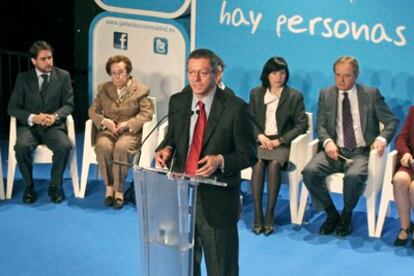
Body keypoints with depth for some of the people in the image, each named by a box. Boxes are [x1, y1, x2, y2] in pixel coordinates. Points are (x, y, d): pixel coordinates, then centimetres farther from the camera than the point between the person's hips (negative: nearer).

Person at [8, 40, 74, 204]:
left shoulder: (63, 76, 4)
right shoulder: (23, 78, 3)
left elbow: (68, 104, 3)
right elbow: (12, 108, 0)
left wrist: (55, 116, -19)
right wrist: (32, 118, -18)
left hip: (54, 126, 0)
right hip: (29, 126, 0)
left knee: (65, 146, -32)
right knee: (21, 146, -33)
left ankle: (55, 185, -9)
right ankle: (29, 186, -11)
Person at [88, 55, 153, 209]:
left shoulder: (140, 90, 2)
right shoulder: (103, 88, 13)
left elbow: (147, 114, -4)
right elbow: (93, 111, 11)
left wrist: (127, 124, -17)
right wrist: (104, 121, -10)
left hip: (130, 131, -3)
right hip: (108, 129, 3)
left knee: (122, 148, -35)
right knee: (103, 146, -32)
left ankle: (119, 190, -24)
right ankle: (109, 186, -18)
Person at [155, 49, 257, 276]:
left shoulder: (235, 108, -12)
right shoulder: (177, 102, 3)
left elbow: (248, 155, -8)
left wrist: (221, 161, -26)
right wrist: (165, 149, -9)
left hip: (216, 200, -4)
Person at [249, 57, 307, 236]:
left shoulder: (295, 96, 6)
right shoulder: (256, 93, 14)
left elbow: (301, 125, 2)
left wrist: (280, 140, -9)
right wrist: (260, 136, -8)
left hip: (282, 144, -1)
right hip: (260, 141, 2)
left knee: (274, 164, -34)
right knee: (258, 163, -32)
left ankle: (269, 215, -30)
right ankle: (257, 214, -31)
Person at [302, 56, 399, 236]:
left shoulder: (371, 94, 4)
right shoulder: (326, 94, 11)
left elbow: (392, 121, 4)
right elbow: (321, 126, 9)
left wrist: (382, 139, -17)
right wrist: (327, 141, -14)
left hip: (361, 152, -2)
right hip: (335, 151, 3)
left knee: (354, 176, -36)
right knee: (309, 172, -26)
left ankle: (346, 215, -5)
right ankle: (331, 214, -4)